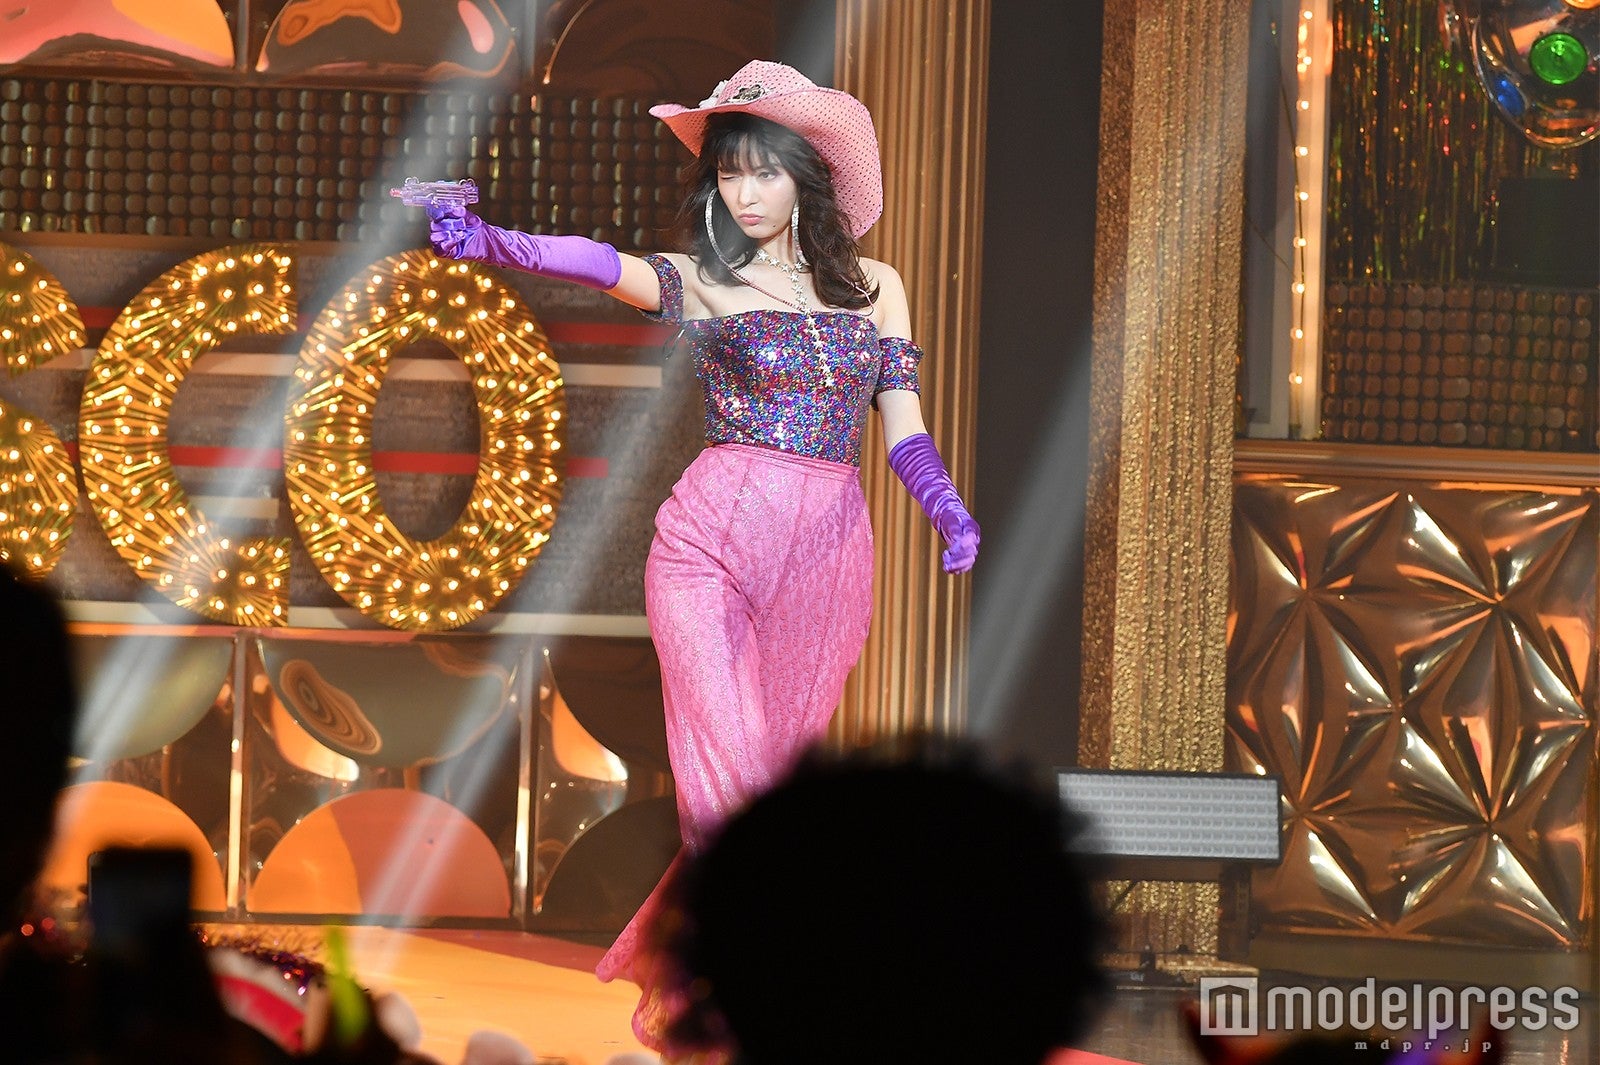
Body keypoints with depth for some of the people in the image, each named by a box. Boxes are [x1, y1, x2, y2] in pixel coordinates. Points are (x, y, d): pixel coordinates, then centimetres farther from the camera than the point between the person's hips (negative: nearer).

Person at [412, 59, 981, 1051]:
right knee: (730, 779, -11)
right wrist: (487, 240, -36)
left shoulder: (874, 285, 13)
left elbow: (903, 427, 11)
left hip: (829, 556, 3)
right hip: (713, 539, -3)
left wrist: (947, 506, -9)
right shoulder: (698, 281, 3)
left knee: (783, 771, 8)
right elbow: (600, 264, -17)